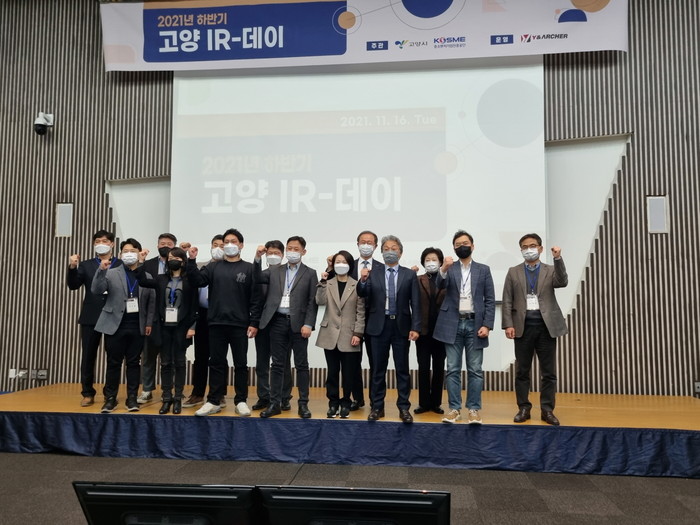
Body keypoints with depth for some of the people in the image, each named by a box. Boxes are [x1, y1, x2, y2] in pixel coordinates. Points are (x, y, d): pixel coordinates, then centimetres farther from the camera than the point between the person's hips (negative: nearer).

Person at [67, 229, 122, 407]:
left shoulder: (122, 265, 3)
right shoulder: (86, 265, 10)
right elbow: (73, 285, -2)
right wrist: (72, 268, -17)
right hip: (91, 317, 2)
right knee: (88, 356, 6)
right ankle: (88, 393, 18)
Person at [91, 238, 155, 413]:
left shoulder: (147, 276, 7)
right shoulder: (111, 273, 3)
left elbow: (152, 301, 8)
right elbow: (96, 291, -9)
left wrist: (149, 323, 2)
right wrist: (101, 270, -21)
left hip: (137, 326, 1)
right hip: (115, 324, -1)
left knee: (133, 363, 6)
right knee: (113, 363, 4)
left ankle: (132, 398, 13)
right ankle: (110, 398, 14)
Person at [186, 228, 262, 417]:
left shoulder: (248, 268, 3)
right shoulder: (214, 267, 10)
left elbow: (255, 298, 0)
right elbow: (197, 281, -2)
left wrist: (254, 323, -6)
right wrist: (192, 261, -13)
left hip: (239, 325, -2)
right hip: (216, 323, 2)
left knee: (240, 364, 5)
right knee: (216, 363, 8)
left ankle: (241, 401, 16)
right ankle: (214, 401, 16)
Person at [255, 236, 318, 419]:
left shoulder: (310, 274, 5)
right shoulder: (275, 271, 13)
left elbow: (312, 302, 0)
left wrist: (308, 324, -9)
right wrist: (258, 258, -9)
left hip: (298, 323, -2)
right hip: (277, 321, 2)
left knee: (301, 365, 4)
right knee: (277, 364, 7)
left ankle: (303, 404, 12)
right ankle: (275, 403, 14)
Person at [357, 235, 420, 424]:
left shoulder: (409, 275, 3)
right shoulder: (373, 273, 4)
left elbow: (415, 303, -1)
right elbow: (363, 294, -7)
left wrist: (415, 327, -9)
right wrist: (363, 281, -27)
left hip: (401, 326, -1)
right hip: (379, 326, 1)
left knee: (402, 369, 6)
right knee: (378, 369, 8)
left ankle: (404, 408, 16)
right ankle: (377, 407, 19)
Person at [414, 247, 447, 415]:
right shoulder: (418, 280, 3)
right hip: (423, 329, 0)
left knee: (439, 368, 9)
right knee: (423, 368, 4)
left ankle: (436, 402, 18)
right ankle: (424, 403, 14)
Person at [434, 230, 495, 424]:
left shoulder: (483, 269, 8)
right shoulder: (449, 268, 8)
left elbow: (490, 300, 4)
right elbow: (440, 285, -13)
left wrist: (487, 325, -6)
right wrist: (443, 269, -32)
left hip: (474, 324, 0)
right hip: (453, 324, 0)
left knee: (475, 370, 3)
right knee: (453, 370, 3)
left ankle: (474, 409, 11)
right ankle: (454, 409, 11)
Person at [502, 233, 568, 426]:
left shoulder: (550, 270, 9)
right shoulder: (513, 272, 9)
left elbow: (563, 282, -13)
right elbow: (507, 301, 4)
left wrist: (558, 259, -23)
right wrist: (508, 325, -6)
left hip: (546, 326, 0)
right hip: (523, 326, 0)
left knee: (549, 372, 4)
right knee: (522, 371, 5)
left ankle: (547, 409, 13)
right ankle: (524, 408, 14)